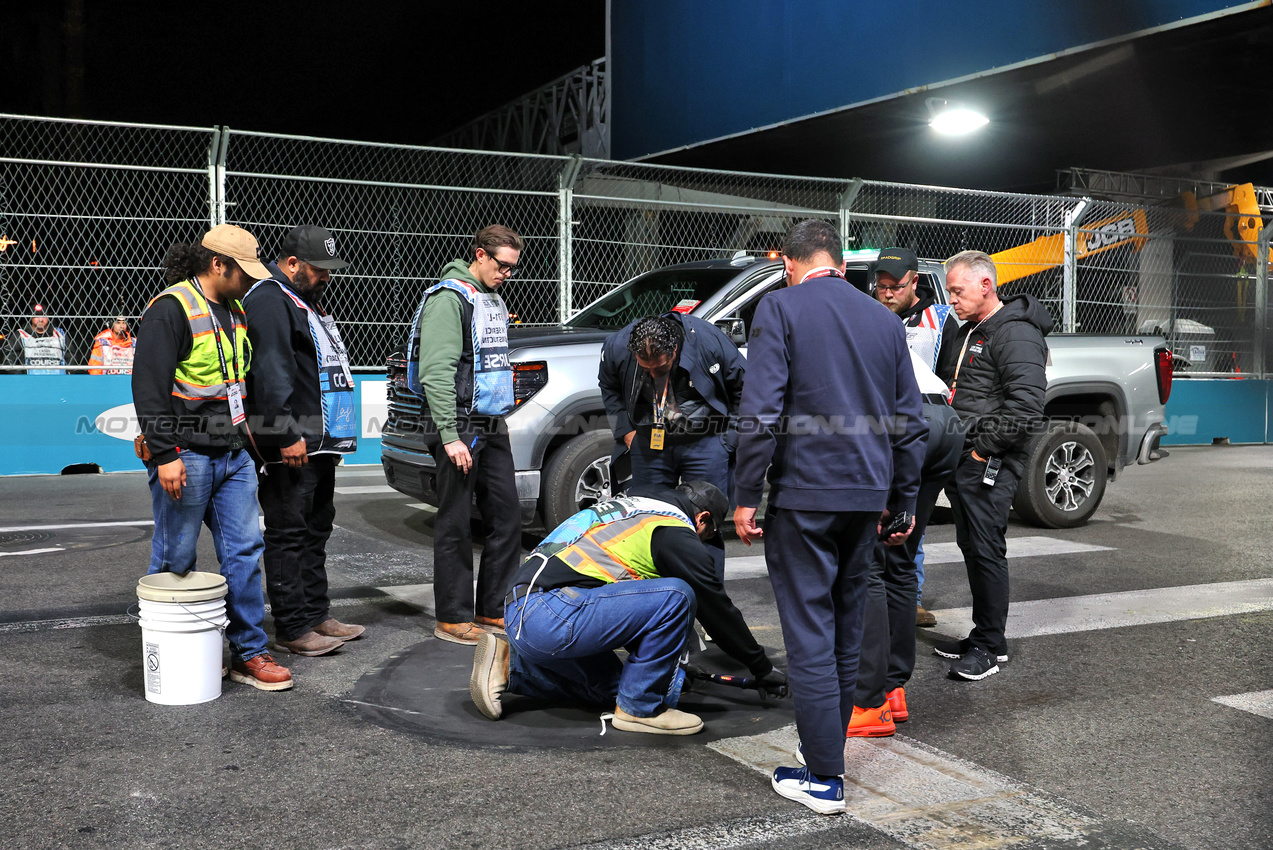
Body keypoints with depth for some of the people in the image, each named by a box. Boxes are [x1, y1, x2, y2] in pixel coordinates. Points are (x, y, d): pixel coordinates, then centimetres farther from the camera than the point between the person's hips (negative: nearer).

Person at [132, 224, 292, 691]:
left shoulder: (234, 312, 15)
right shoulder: (170, 310, -12)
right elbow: (149, 388, -17)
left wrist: (247, 437, 24)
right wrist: (164, 455, -21)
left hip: (233, 455, 8)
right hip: (186, 456, -8)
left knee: (245, 550, 6)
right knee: (176, 562, 3)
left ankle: (248, 653, 12)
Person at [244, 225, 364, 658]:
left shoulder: (306, 301, 21)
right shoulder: (269, 301, -13)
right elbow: (270, 374, -22)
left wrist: (330, 439, 26)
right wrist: (287, 436, -25)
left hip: (318, 443, 11)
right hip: (290, 446, -11)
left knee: (315, 529, 16)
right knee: (289, 534, -5)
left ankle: (316, 614, 25)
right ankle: (291, 630, 1)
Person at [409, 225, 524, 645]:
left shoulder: (494, 300, 17)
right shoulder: (449, 298, -12)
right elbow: (436, 373, -19)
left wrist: (502, 418, 18)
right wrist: (450, 436, -24)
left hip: (492, 426, 9)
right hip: (460, 426, -9)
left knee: (507, 517, 9)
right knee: (456, 525, -1)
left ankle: (492, 610, 20)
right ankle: (453, 618, 8)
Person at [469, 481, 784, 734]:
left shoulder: (630, 506, 25)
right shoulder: (675, 531, -2)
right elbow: (716, 607, 5)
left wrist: (667, 659, 45)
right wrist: (763, 668, 18)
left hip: (519, 614, 10)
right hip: (551, 614, -10)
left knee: (609, 685, 25)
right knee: (677, 596, -12)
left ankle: (510, 665, 16)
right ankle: (640, 709, 0)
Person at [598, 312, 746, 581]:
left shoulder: (708, 341, -21)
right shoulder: (616, 347, -13)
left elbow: (743, 388, -4)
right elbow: (609, 388, 12)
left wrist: (731, 437, -4)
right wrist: (625, 429, 3)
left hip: (705, 441, -3)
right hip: (649, 440, 3)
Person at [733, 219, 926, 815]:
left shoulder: (779, 309, -5)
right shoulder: (884, 320, 12)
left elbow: (760, 413, -15)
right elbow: (911, 422, 13)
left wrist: (747, 496, -9)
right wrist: (903, 500, 20)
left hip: (804, 495, -6)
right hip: (867, 495, 6)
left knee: (809, 633, -1)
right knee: (847, 626, 17)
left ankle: (825, 778, 3)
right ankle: (829, 745, 30)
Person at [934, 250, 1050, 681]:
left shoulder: (1016, 334, -13)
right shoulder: (968, 331, 19)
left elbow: (1026, 405, -21)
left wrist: (984, 447, -16)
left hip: (990, 466, -10)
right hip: (961, 460, 10)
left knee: (986, 550, -6)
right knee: (971, 548, 13)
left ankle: (991, 645, 4)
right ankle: (980, 638, 23)